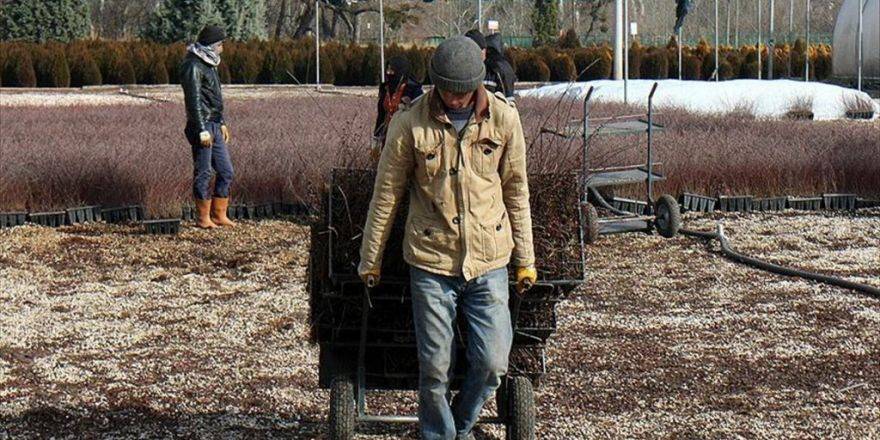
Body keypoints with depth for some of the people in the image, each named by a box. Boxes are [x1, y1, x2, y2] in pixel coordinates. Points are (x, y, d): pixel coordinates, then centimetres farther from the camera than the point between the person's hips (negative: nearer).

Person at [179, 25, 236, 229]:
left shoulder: (209, 64, 17)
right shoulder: (193, 66, -14)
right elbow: (194, 100, -19)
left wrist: (222, 124, 22)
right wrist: (202, 131, -22)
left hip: (214, 127, 10)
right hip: (202, 126, -10)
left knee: (226, 171, 10)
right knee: (203, 172, -3)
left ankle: (219, 215, 16)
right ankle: (203, 218, 4)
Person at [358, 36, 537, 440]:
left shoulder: (504, 120, 0)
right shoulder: (409, 124, -6)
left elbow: (516, 191, 9)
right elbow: (386, 195, 3)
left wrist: (525, 259, 11)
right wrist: (370, 259, 9)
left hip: (489, 260, 2)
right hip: (431, 261, -2)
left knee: (492, 363, 0)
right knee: (434, 366, 1)